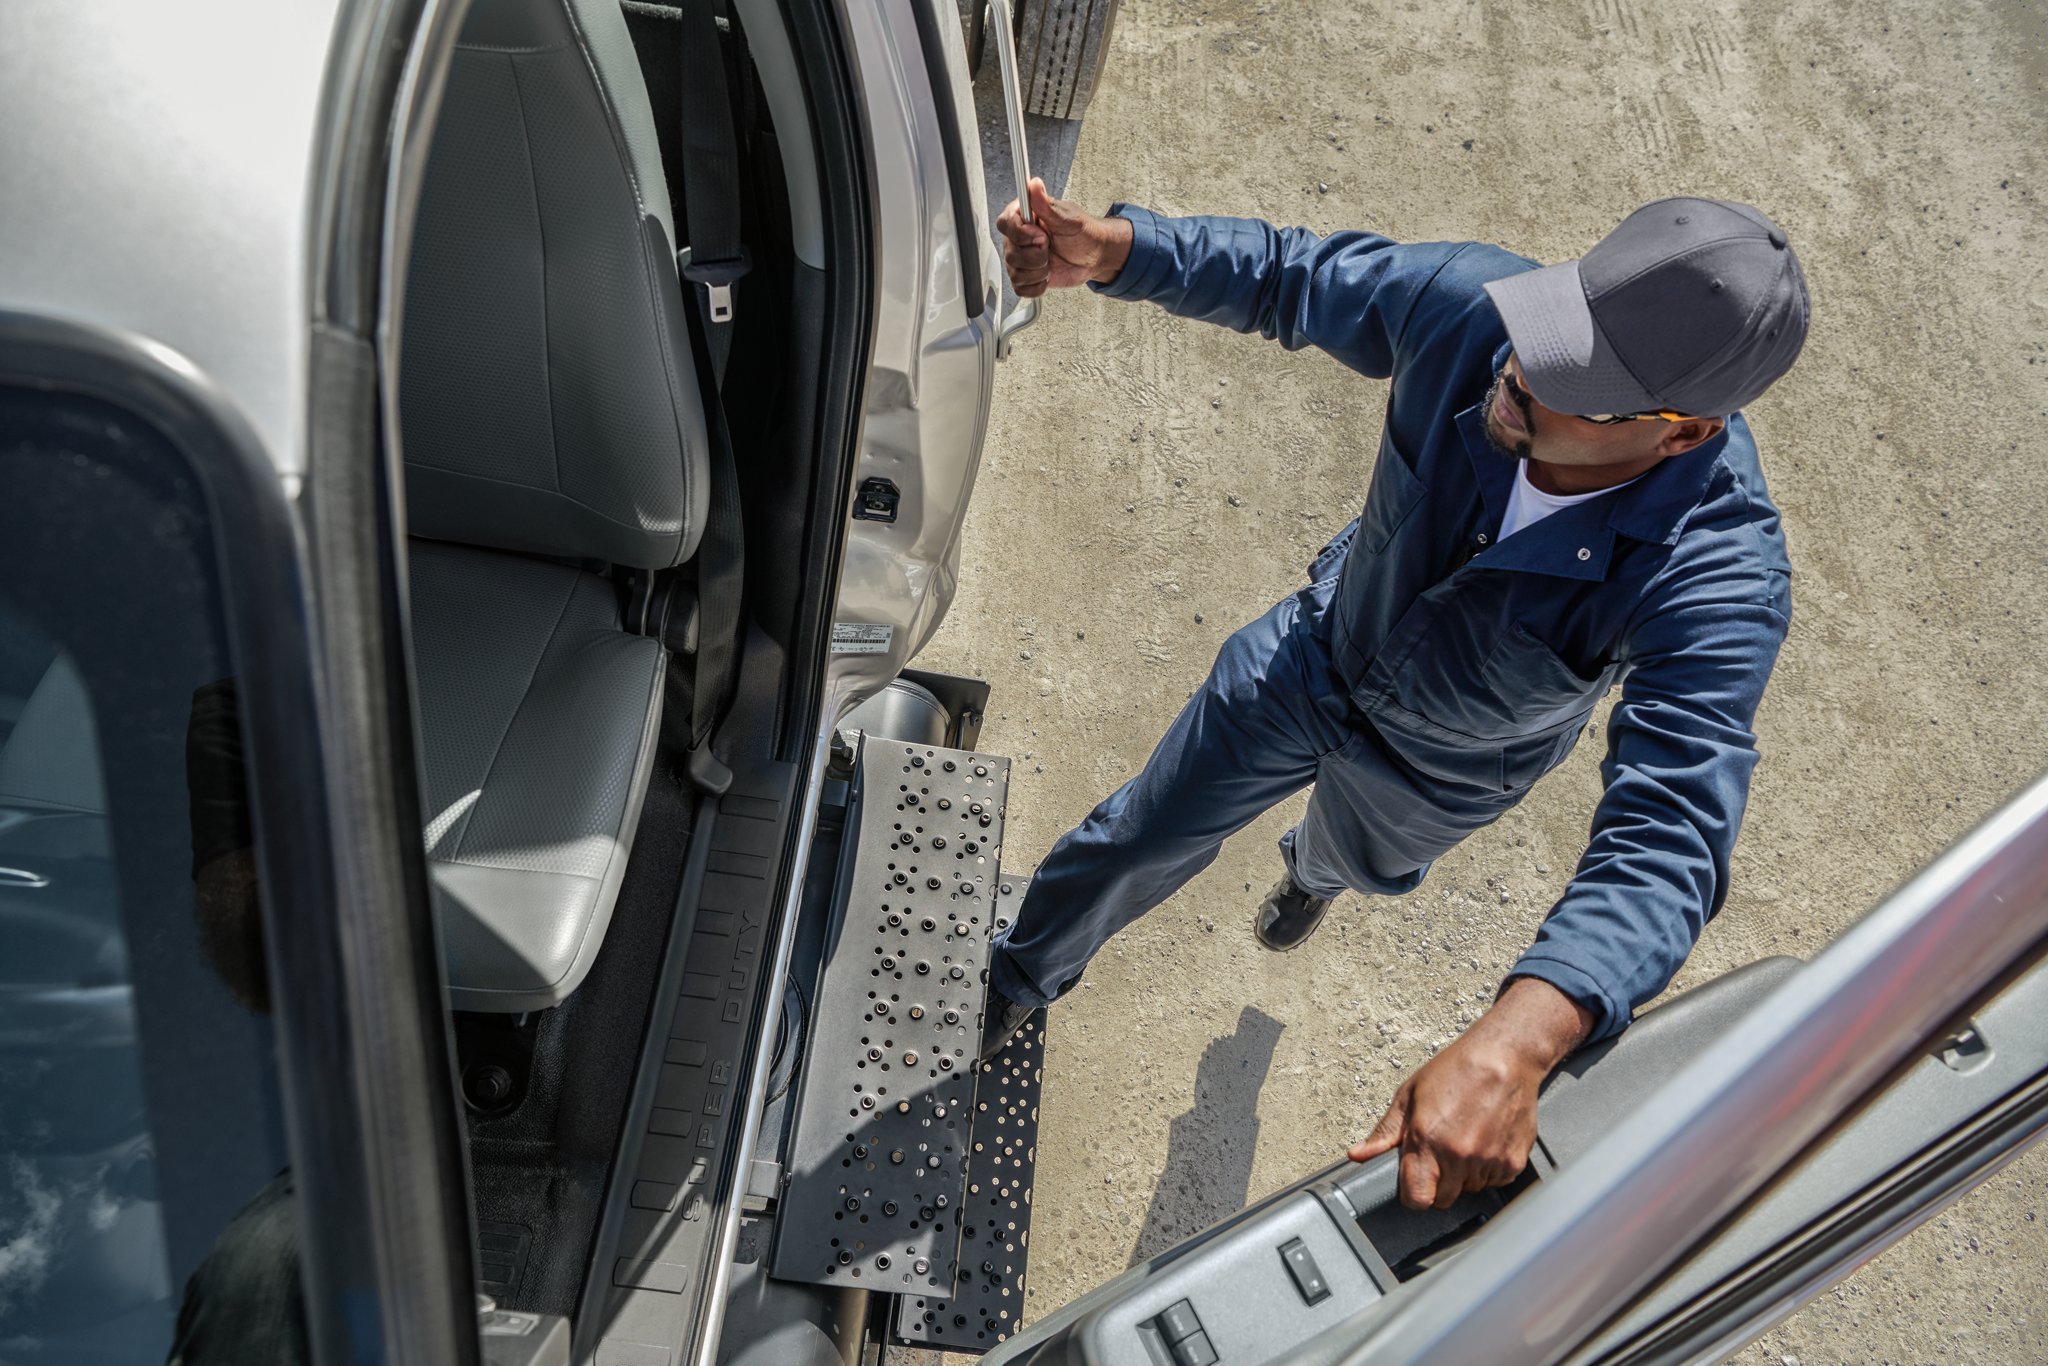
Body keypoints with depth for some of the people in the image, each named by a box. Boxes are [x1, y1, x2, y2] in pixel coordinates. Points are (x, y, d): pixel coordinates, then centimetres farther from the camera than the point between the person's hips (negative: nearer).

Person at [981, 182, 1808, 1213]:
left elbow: (1667, 842, -49)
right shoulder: (1470, 303, -35)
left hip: (1439, 769, 0)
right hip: (1320, 652, 1)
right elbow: (1289, 276, -17)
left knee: (1362, 860, 34)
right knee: (1139, 837, 15)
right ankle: (1013, 987, 49)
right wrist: (1111, 249, -34)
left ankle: (1314, 871, 78)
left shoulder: (1720, 578, -42)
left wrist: (1516, 1042, -65)